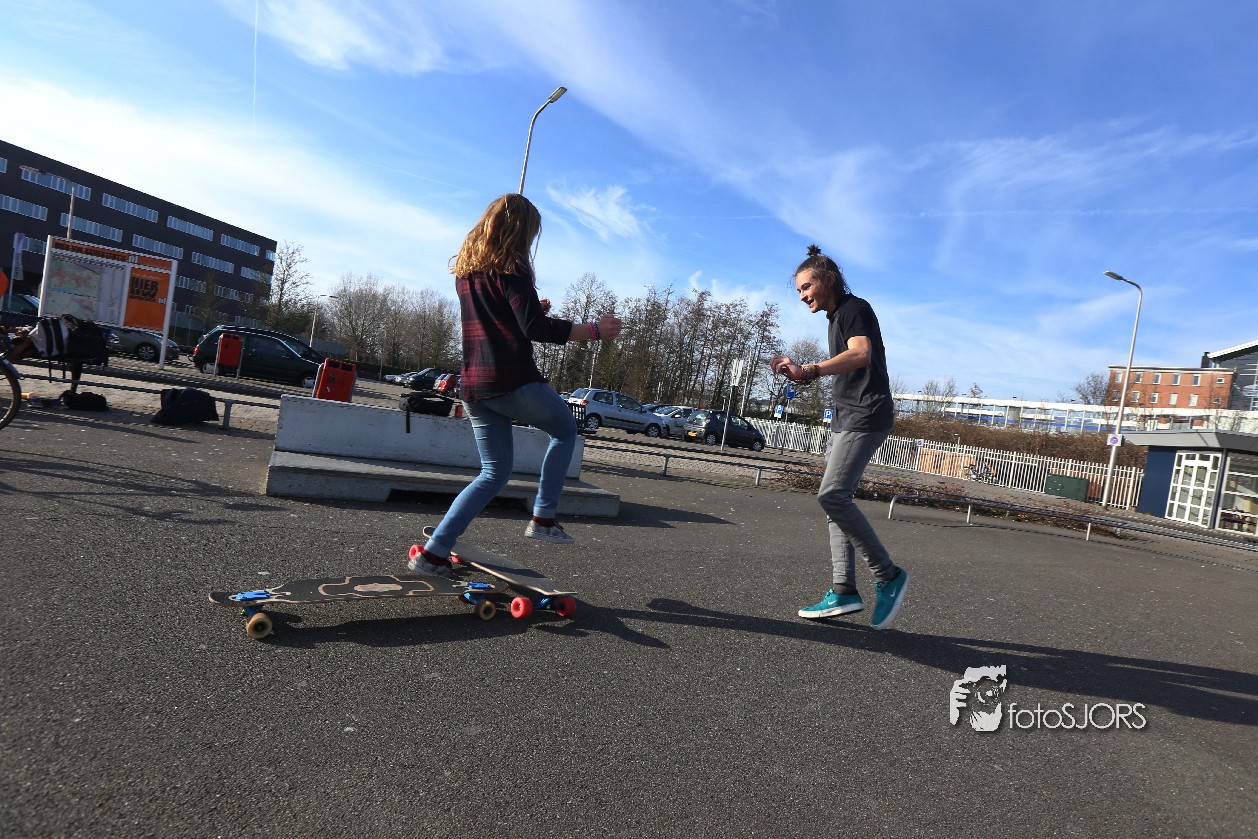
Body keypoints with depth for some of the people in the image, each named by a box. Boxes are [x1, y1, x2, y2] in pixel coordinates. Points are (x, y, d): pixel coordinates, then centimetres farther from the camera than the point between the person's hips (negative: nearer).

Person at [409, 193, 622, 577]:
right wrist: (595, 330, -11)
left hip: (473, 386, 7)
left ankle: (433, 553, 9)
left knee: (494, 472, 16)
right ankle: (543, 518, 13)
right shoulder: (510, 268, -8)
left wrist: (529, 309, 27)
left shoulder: (466, 268, 16)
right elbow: (536, 328, -17)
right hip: (513, 382, -7)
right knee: (565, 431, 19)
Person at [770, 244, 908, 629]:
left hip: (865, 416, -10)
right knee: (836, 497, 4)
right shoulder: (837, 317, 22)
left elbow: (861, 354, -25)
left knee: (832, 494, -21)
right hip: (846, 418, 10)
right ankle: (844, 591, 4)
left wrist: (810, 371, -38)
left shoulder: (854, 308, -7)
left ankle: (888, 576, -10)